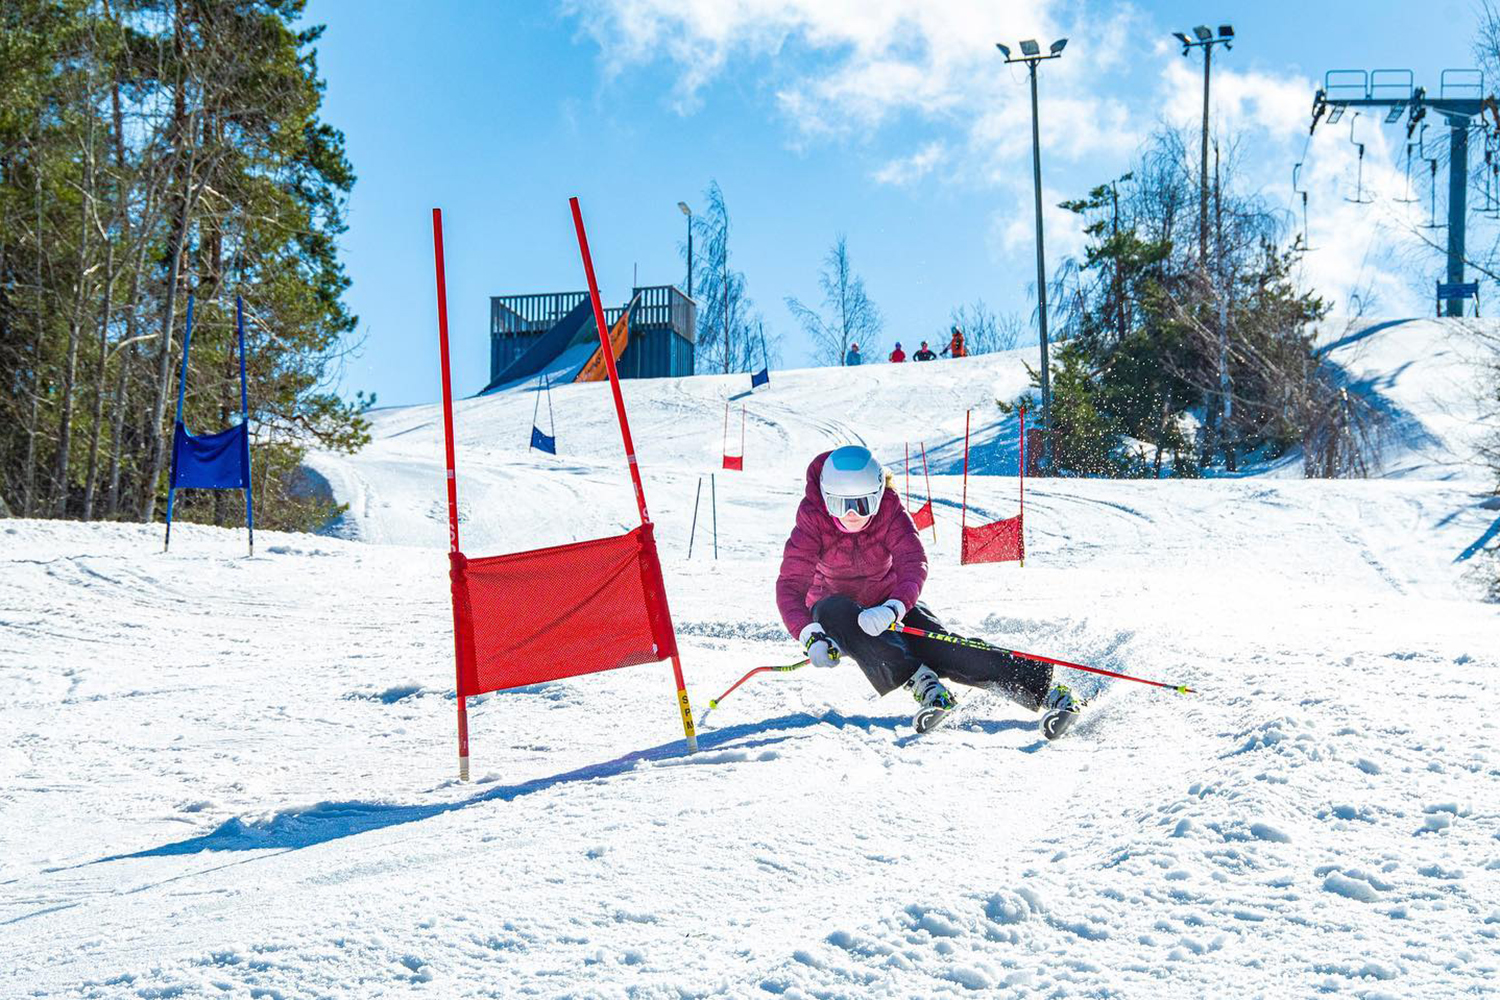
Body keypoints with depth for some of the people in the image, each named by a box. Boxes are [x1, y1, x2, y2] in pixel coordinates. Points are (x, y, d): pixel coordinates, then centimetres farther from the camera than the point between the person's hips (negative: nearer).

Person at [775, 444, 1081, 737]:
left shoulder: (890, 511, -19)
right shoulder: (814, 522, -22)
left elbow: (914, 566, -31)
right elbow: (790, 584, -29)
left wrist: (891, 609, -52)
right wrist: (811, 636, -47)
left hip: (888, 603, 0)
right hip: (835, 603, 0)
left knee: (938, 647, -25)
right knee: (835, 612, -36)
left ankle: (1044, 691, -28)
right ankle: (920, 682, -42)